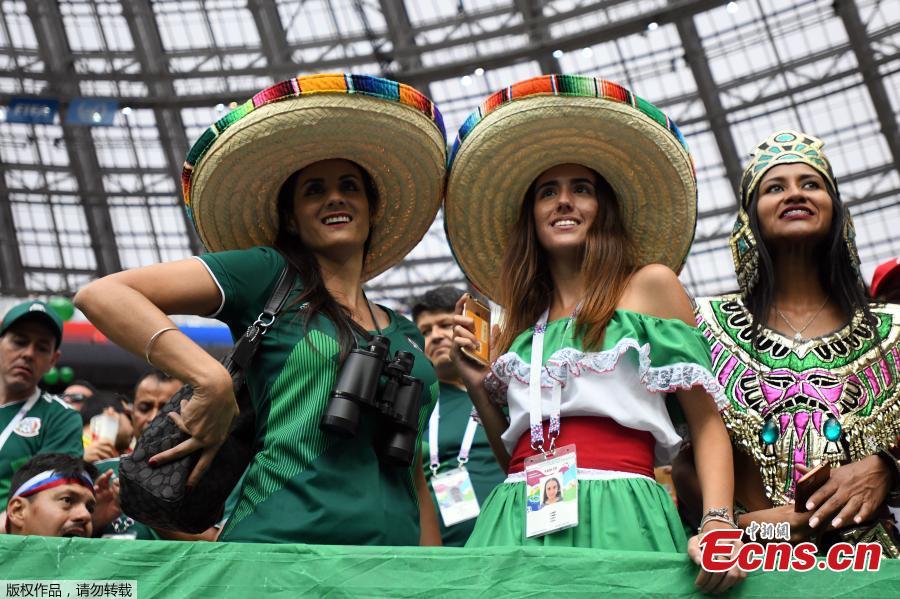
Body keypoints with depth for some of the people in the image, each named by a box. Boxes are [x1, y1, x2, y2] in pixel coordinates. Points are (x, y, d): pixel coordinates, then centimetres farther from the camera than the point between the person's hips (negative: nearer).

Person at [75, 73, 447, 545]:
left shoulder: (405, 334, 21)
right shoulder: (269, 275, 5)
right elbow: (102, 295, -5)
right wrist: (213, 381, -15)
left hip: (391, 553, 5)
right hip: (280, 541, -5)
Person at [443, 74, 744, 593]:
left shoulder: (651, 283, 9)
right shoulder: (522, 320, 20)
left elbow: (707, 420, 1)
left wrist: (719, 523, -13)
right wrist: (477, 387, 8)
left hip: (616, 516, -3)